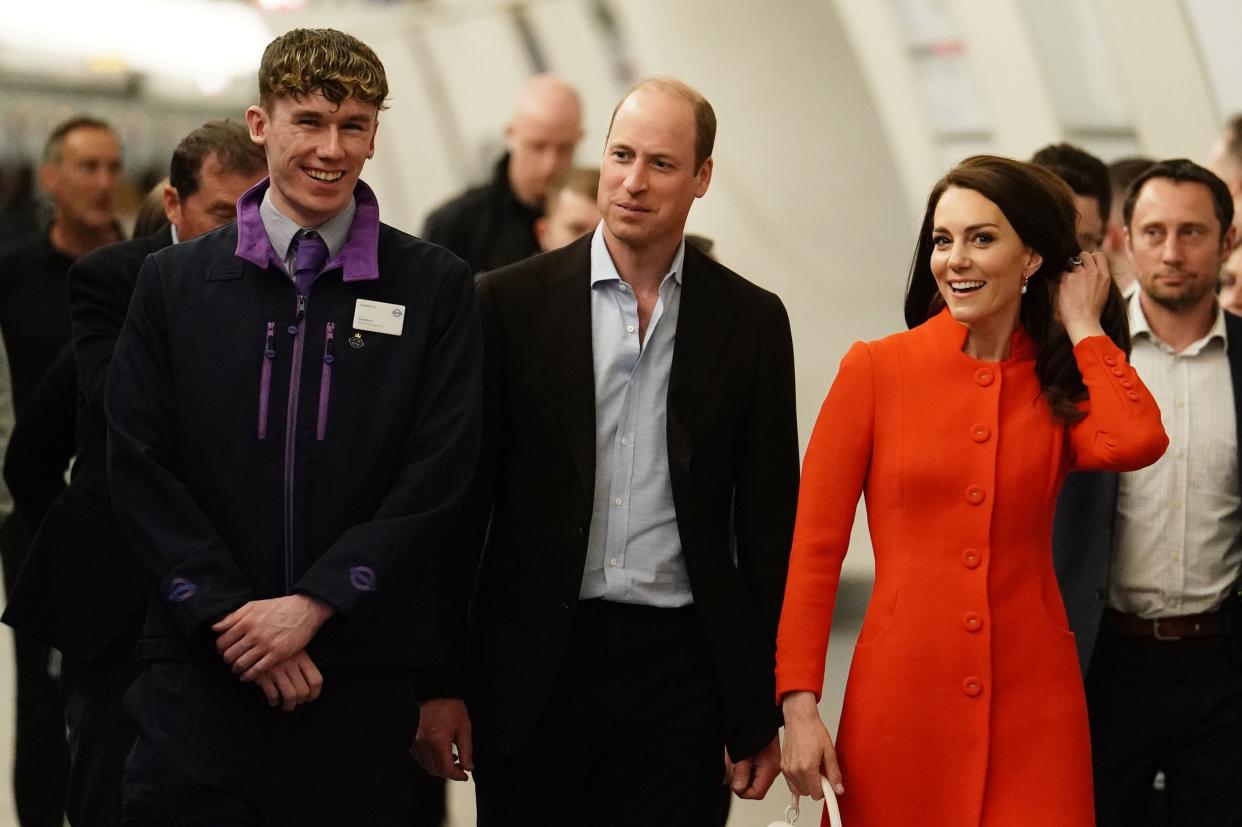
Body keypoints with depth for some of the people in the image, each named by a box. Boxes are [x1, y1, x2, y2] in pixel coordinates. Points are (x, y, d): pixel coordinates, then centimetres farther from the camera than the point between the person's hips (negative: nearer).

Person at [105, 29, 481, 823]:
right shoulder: (173, 281, 6)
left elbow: (439, 473, -4)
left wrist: (315, 604, -11)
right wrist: (228, 614, -8)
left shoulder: (436, 287, 2)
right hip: (201, 662, 1)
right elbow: (140, 468, 2)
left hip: (366, 667, 0)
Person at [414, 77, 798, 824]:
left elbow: (767, 519, 6)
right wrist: (441, 682, -2)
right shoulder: (514, 302, 1)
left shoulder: (750, 320, 4)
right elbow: (462, 500, 2)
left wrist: (763, 713, 4)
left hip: (682, 674, 1)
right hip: (535, 671, 0)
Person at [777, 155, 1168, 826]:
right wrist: (799, 702, -10)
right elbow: (815, 547, -2)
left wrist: (1082, 324, -4)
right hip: (900, 700, -1)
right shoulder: (875, 369, -1)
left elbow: (1136, 442, -18)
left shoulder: (1061, 384, 5)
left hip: (1032, 702, 1)